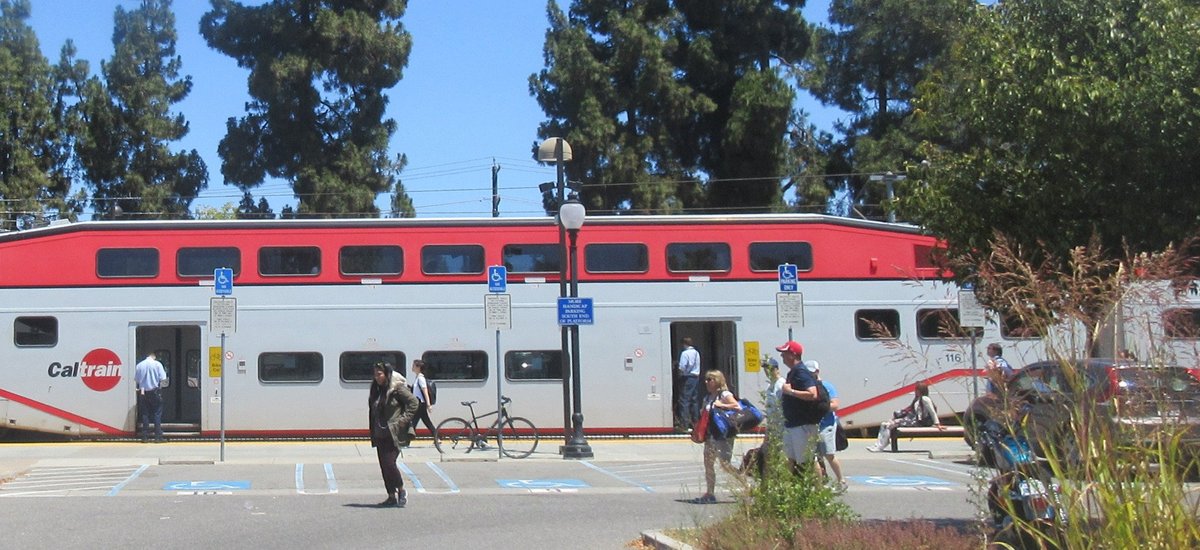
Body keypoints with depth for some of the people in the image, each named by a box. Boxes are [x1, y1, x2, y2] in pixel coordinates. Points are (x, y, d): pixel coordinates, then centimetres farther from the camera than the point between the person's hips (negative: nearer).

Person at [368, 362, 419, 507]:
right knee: (384, 465, 7)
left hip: (393, 434, -7)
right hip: (380, 435, 7)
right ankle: (392, 497, 15)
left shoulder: (397, 388, -10)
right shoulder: (376, 389, 12)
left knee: (389, 463, -12)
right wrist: (373, 433, 12)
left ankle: (401, 491, 7)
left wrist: (403, 420, -15)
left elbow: (414, 402, -11)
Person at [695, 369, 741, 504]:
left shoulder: (725, 395, -7)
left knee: (725, 464, -11)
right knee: (708, 463, 5)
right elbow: (704, 415, 25)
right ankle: (709, 493, 10)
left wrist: (721, 405, -18)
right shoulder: (707, 398, 17)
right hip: (711, 435, 8)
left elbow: (738, 407, -20)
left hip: (723, 435, -8)